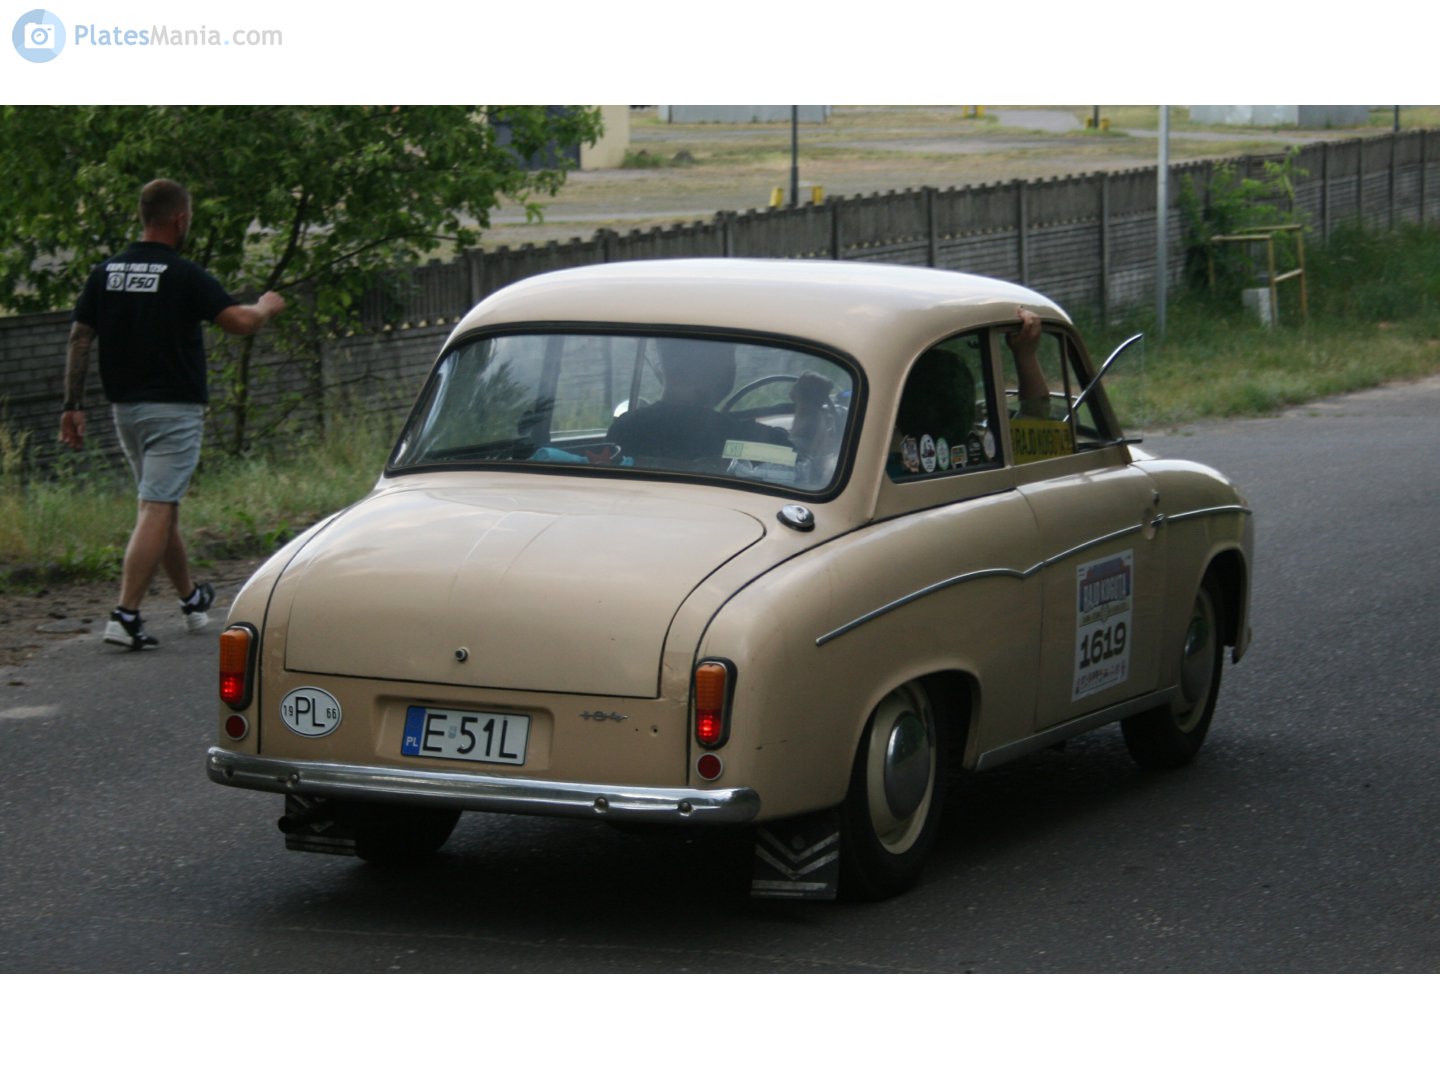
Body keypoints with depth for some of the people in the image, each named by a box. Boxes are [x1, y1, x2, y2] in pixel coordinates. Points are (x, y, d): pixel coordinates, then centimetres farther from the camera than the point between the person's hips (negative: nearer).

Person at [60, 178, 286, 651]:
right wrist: (267, 307, 4)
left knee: (161, 505, 20)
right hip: (174, 408, -7)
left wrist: (73, 405, 8)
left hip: (124, 408, 7)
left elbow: (79, 340, 4)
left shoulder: (105, 273, 5)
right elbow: (240, 321, -18)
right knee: (156, 510, -9)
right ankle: (126, 616, -18)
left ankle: (191, 598, 36)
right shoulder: (183, 275, -13)